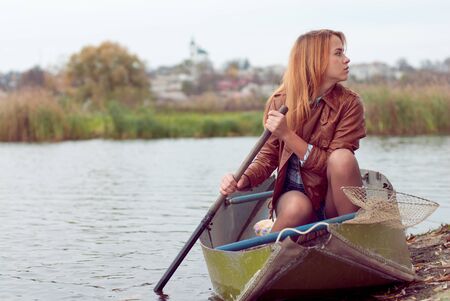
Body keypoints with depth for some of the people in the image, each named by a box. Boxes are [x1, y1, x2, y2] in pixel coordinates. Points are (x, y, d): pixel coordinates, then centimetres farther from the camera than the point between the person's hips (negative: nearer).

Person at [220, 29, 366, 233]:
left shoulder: (349, 103, -7)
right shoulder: (281, 102, -3)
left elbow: (335, 164, -15)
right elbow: (268, 156, 0)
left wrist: (287, 135, -24)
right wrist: (242, 181, -21)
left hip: (333, 201, 0)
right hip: (293, 192, 0)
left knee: (343, 157, -30)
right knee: (297, 207, -35)